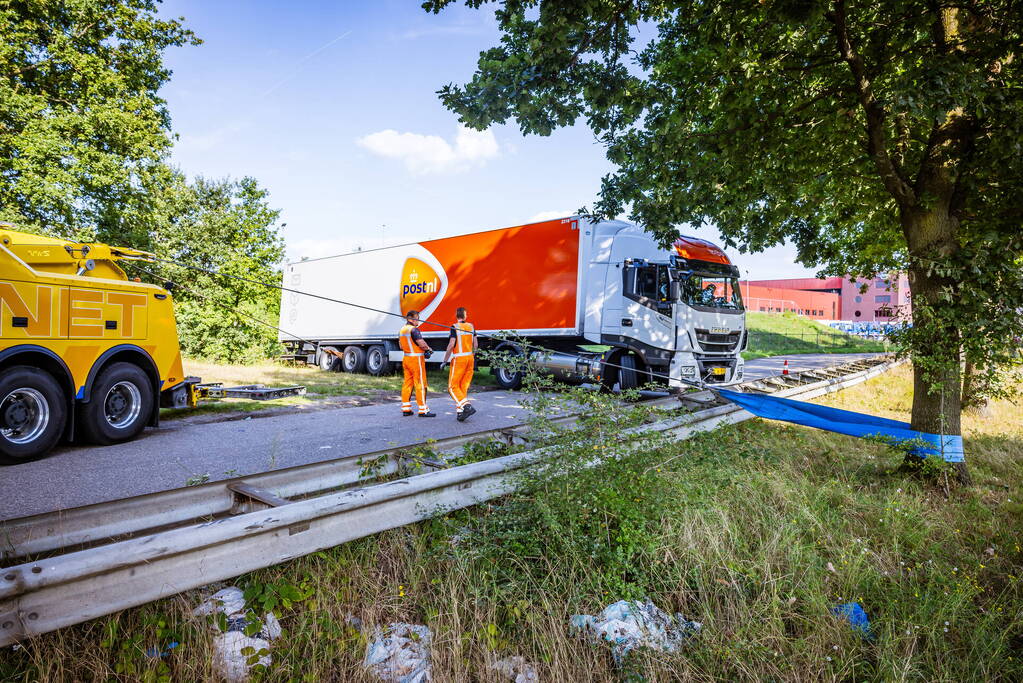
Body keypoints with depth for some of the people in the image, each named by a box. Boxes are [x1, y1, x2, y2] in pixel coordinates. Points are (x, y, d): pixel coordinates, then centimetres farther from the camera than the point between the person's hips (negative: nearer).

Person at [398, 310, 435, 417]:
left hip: (406, 358, 9)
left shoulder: (401, 330, 13)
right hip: (416, 359, -9)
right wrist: (429, 349, -2)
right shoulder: (413, 329, -16)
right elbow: (422, 343, -21)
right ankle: (423, 410, -1)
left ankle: (406, 409, 15)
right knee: (420, 384, -4)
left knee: (407, 383, 12)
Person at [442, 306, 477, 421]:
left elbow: (451, 345, -16)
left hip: (459, 359, -6)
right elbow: (475, 345, 11)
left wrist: (445, 360, -10)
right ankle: (459, 412, 10)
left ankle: (467, 406, -16)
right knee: (464, 387, 10)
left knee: (453, 387, 0)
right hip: (470, 358, 6)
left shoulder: (455, 327, -10)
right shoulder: (470, 326, 8)